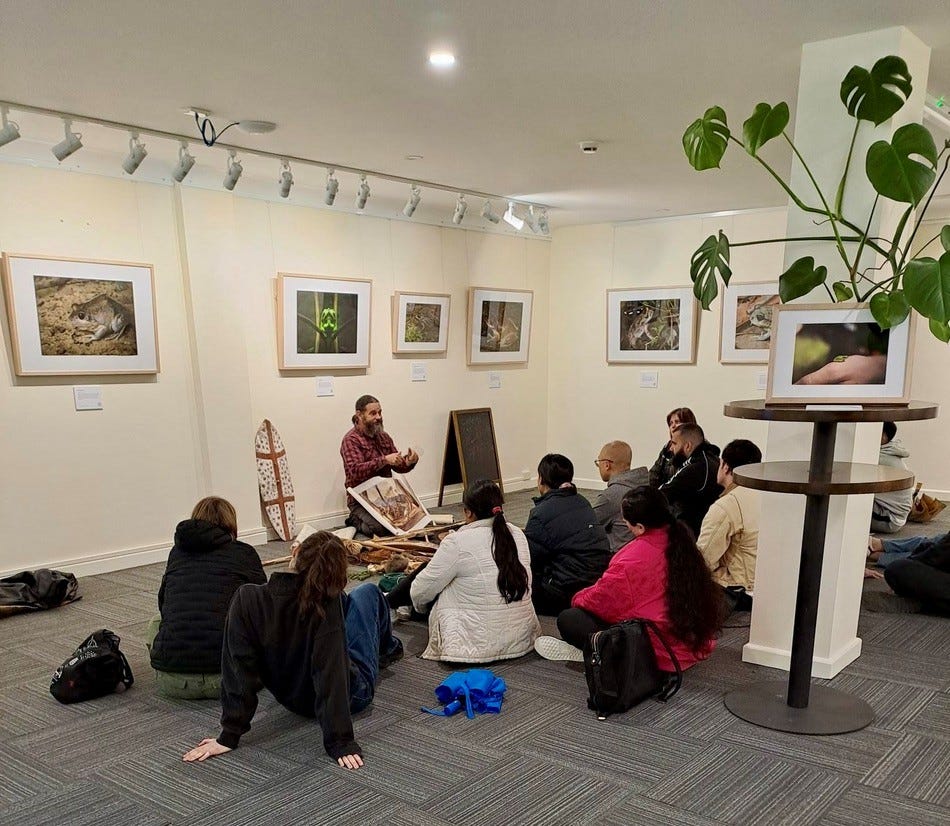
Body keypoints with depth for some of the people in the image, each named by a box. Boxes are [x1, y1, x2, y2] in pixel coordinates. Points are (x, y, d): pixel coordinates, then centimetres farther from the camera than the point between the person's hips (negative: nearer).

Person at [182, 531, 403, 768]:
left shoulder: (248, 599, -27)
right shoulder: (328, 603, -33)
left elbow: (238, 669, -25)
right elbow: (331, 676, -35)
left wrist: (229, 736, -17)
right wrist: (340, 741, -30)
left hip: (291, 699, 3)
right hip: (351, 695, -3)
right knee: (367, 592, 17)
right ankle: (387, 649, 49)